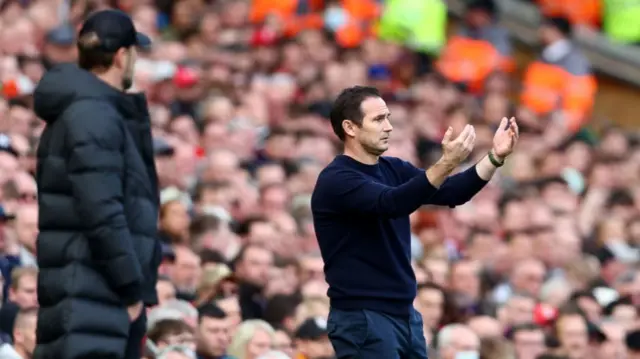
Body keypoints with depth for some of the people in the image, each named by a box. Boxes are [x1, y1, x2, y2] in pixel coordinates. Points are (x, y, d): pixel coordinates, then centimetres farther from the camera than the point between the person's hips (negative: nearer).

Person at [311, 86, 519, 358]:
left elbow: (451, 193, 2)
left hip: (405, 314, 8)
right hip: (362, 319, -8)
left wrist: (495, 157, -12)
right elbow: (390, 203, -30)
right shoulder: (335, 181, -14)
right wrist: (446, 163, -39)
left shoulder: (393, 169, 10)